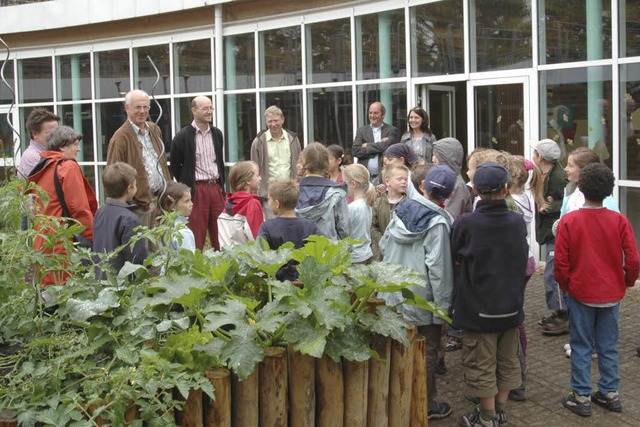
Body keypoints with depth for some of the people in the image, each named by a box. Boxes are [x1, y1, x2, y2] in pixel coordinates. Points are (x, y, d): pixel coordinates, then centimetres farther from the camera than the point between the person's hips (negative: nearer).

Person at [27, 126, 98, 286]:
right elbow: (80, 208, -13)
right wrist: (92, 238, -6)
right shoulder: (68, 166, -8)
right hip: (63, 246, -8)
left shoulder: (41, 169, 16)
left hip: (41, 244, 8)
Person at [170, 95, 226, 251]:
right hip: (197, 190, -5)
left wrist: (221, 185, 14)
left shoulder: (217, 133, 10)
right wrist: (187, 188, 2)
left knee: (219, 233, 8)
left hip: (216, 187, 5)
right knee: (197, 235, -1)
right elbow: (175, 167, 1)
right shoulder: (183, 136, -6)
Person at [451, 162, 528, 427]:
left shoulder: (464, 225, -18)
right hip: (511, 306, 4)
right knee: (507, 362, 18)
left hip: (478, 308, -4)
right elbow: (522, 263, 9)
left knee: (482, 366, 8)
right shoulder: (518, 222, -5)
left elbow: (456, 265, -6)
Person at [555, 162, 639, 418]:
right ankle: (610, 394, 24)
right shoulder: (619, 221, -10)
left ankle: (581, 397, 14)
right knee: (608, 346, 15)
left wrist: (565, 286, 6)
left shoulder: (568, 221, -14)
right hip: (612, 294, 2)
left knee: (581, 346, 9)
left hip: (580, 293, -2)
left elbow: (560, 262, -11)